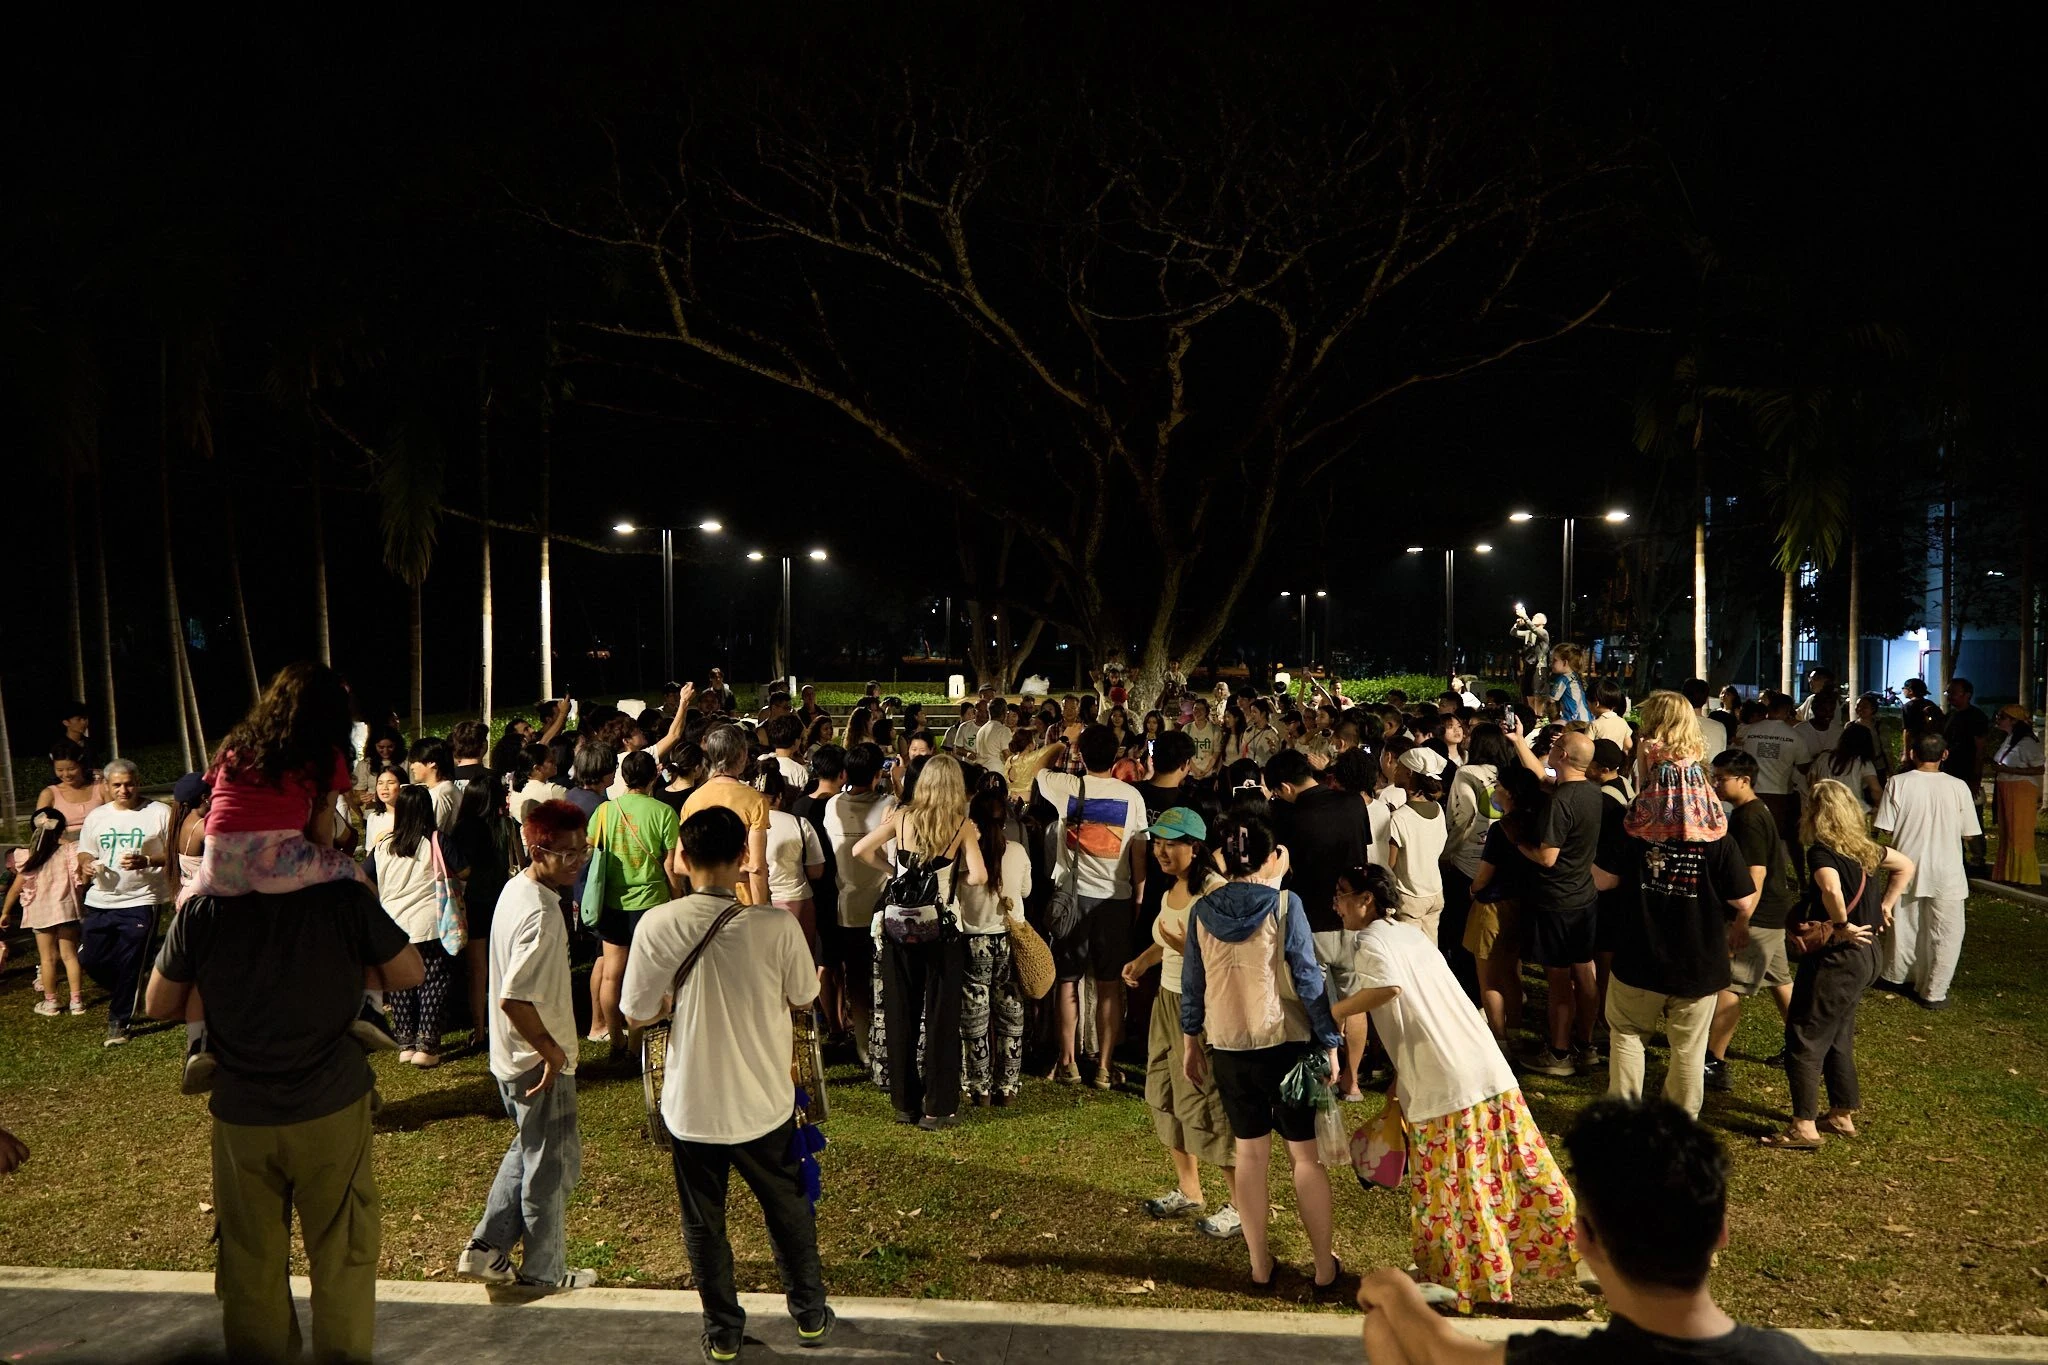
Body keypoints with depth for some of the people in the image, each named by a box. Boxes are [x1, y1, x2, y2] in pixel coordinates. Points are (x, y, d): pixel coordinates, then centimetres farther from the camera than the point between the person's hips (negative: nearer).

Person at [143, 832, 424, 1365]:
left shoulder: (203, 910, -10)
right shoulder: (345, 899, -14)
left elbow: (159, 1005, 4)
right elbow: (410, 973, -3)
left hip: (241, 1115, 2)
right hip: (332, 1107, -1)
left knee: (251, 1267, 17)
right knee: (342, 1260, 13)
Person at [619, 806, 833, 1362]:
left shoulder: (657, 925, -16)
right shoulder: (776, 925, -18)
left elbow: (638, 1015, -7)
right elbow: (803, 999, -3)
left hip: (691, 1104, 0)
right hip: (764, 1101, 0)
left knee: (703, 1221, 20)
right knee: (789, 1209, 22)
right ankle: (810, 1315, 38)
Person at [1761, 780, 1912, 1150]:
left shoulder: (1821, 850, -18)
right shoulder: (1865, 847, 7)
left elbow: (1832, 889, -38)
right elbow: (1906, 866, 23)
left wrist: (1842, 926, -21)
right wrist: (1884, 907, 17)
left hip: (1836, 957, -9)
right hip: (1866, 955, 9)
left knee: (1804, 1038, -1)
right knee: (1838, 1036, 20)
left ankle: (1805, 1127, 3)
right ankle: (1843, 1116, 29)